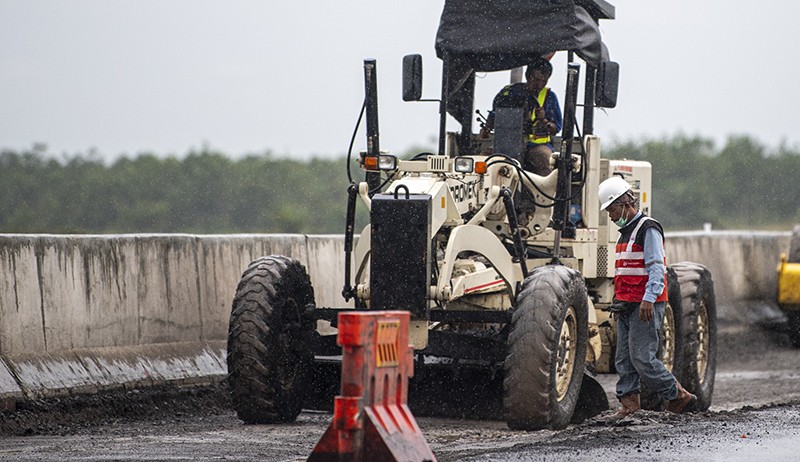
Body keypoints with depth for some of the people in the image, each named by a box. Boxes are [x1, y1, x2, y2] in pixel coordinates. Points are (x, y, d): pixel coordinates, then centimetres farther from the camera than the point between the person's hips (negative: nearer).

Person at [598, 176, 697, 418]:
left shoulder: (648, 229, -9)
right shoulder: (626, 232, 21)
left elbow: (657, 268, -18)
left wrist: (648, 299, -27)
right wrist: (618, 302, 22)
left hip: (646, 306, -10)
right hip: (627, 306, 10)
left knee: (642, 357, -12)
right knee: (623, 359, 5)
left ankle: (678, 396, -1)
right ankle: (628, 402, 7)